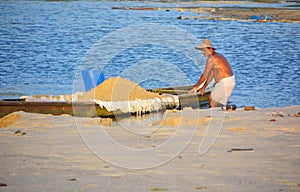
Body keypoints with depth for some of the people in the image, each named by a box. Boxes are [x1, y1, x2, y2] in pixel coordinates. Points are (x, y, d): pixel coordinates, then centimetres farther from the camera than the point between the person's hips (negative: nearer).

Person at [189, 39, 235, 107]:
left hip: (225, 82, -10)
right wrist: (203, 87, 19)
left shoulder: (211, 59, -14)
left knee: (212, 102, -1)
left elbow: (204, 75, -12)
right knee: (210, 97, 18)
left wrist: (195, 87, -3)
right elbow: (211, 74, 20)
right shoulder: (217, 56, 17)